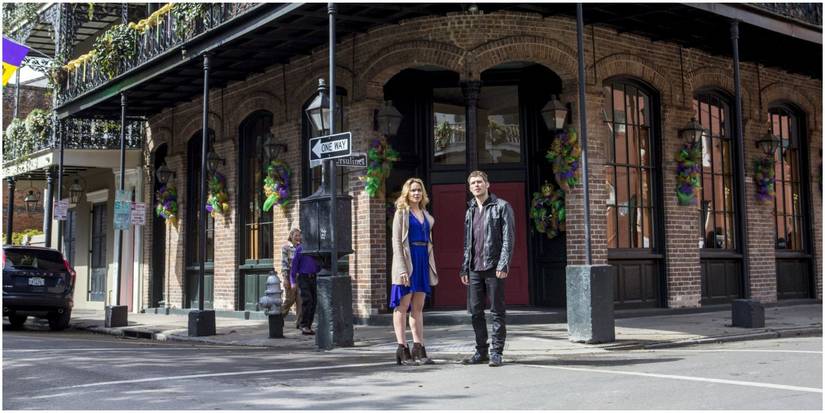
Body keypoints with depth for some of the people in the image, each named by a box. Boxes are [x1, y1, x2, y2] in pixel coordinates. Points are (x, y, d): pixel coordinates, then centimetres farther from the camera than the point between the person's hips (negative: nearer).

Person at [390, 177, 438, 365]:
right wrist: (402, 268, -18)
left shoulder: (425, 214, 16)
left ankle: (419, 349, 12)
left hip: (423, 260, 7)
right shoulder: (402, 213, -2)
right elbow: (396, 242, -9)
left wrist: (432, 267, 14)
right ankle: (402, 350, 0)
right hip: (407, 260, -7)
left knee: (418, 307, 9)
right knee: (402, 306, -2)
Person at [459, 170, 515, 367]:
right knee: (475, 311, 7)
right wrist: (464, 268, 14)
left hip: (493, 267, -6)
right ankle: (481, 351, 16)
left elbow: (509, 238, -8)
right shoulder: (470, 210, 17)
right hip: (474, 269, 6)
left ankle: (496, 353, 5)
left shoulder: (501, 206, -1)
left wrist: (503, 264, -17)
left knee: (497, 312, -1)